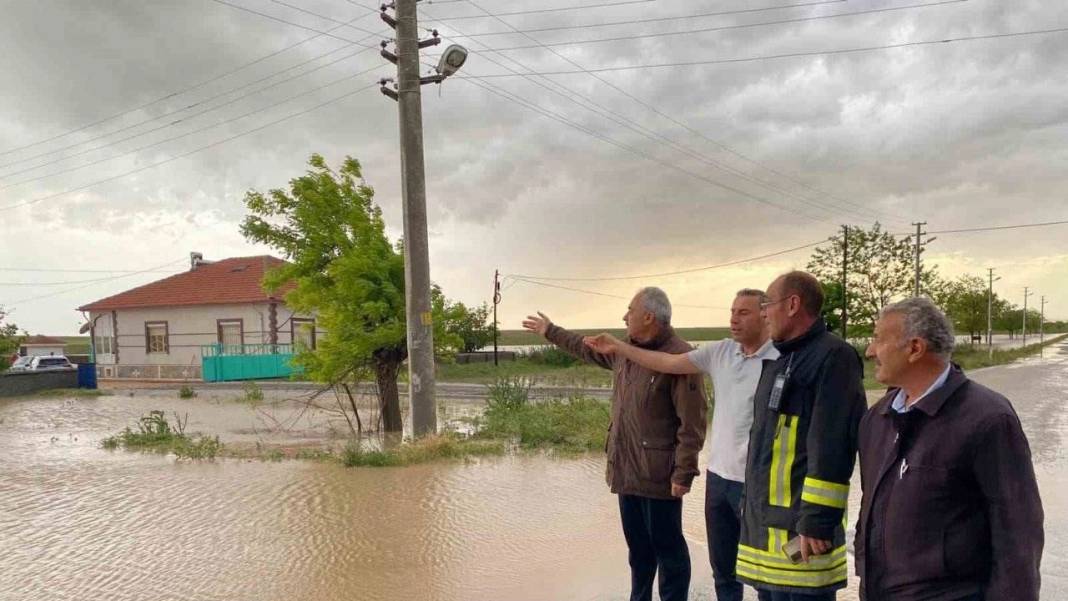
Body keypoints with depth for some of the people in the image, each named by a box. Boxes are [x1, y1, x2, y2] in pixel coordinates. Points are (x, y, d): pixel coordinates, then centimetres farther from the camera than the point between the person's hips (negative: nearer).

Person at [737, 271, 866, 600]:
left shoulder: (832, 357, -13)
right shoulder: (782, 359, 16)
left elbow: (831, 448, -20)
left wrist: (817, 523, -21)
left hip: (798, 527, -8)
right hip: (766, 522, 9)